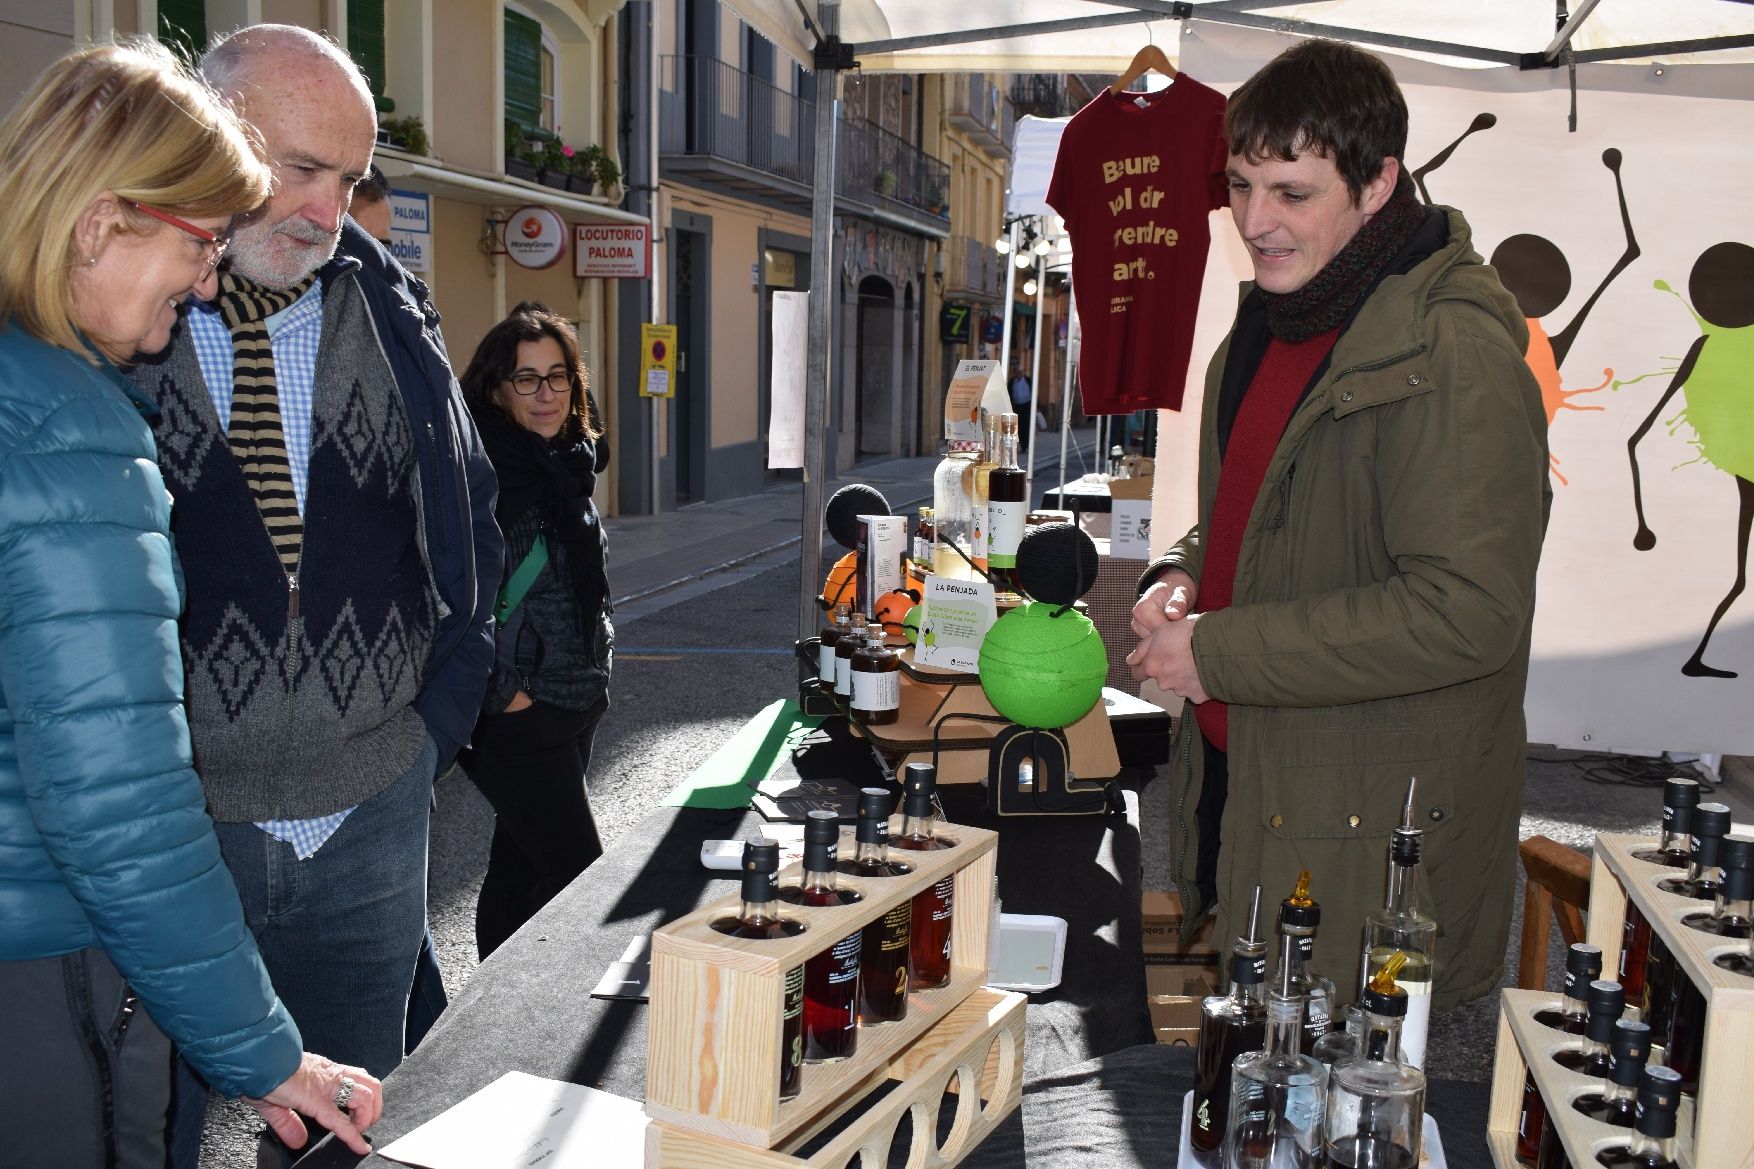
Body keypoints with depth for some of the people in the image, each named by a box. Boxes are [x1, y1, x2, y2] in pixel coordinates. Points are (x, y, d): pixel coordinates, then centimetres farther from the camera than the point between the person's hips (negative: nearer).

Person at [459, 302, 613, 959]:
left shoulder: (568, 459, 11)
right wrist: (504, 694, -17)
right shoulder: (484, 468, -15)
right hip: (517, 714, -8)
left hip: (576, 702, 8)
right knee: (580, 874, -6)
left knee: (520, 865, 16)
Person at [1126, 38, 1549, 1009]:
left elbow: (1468, 609, -26)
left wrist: (1218, 653, -22)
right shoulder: (1273, 320, 9)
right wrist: (1185, 576, 1)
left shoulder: (1454, 354, -20)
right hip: (1236, 782, 8)